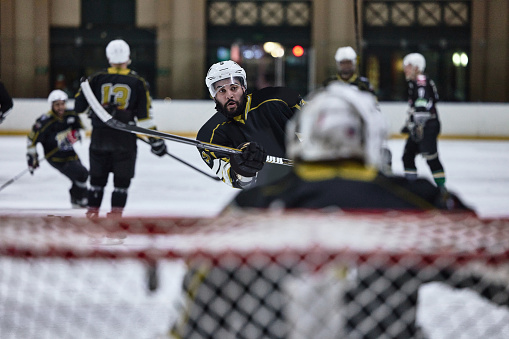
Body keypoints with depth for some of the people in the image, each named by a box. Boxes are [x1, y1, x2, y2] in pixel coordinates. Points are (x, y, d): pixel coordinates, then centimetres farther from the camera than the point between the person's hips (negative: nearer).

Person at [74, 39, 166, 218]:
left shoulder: (97, 78, 0)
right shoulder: (137, 82, -2)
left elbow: (79, 105, 2)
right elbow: (144, 115, -4)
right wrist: (155, 140, 1)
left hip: (100, 134, 2)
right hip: (124, 136, -2)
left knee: (97, 176, 15)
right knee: (122, 177, 6)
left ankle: (92, 211, 17)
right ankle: (116, 212, -1)